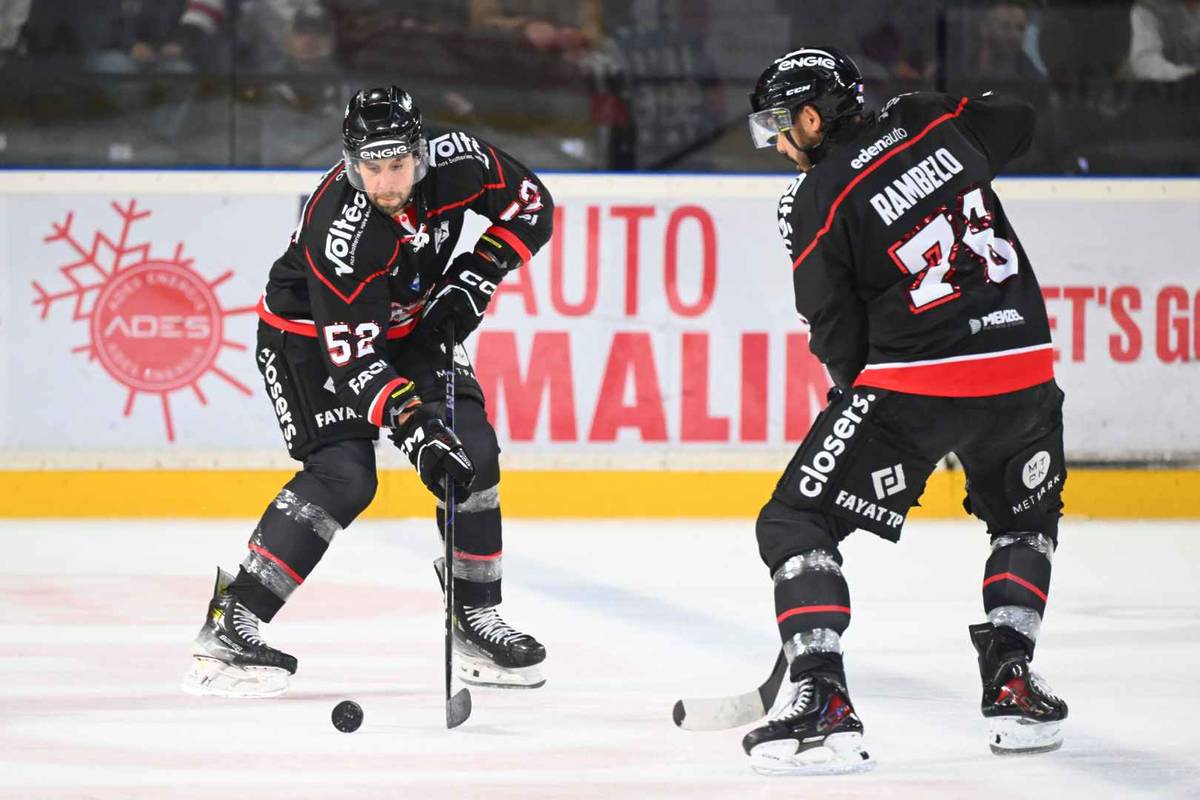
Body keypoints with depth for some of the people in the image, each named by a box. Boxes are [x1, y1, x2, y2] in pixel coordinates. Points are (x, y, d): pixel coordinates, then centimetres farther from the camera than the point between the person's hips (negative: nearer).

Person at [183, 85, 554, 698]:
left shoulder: (456, 164, -22)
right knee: (343, 476, -22)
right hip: (309, 334, -7)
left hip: (404, 326, 7)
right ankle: (229, 627, -20)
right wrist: (414, 428, -43)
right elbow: (353, 358, -36)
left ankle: (478, 622, 11)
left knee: (473, 455, -3)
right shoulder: (342, 232, -36)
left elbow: (531, 205, -4)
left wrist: (475, 276, -15)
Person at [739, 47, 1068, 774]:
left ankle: (820, 698, -11)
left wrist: (859, 387, 19)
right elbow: (1017, 122, 29)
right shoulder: (929, 123, 8)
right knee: (1027, 519, 31)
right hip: (1023, 374, 5)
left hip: (911, 384, -5)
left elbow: (839, 341, -1)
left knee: (797, 523, 4)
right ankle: (1011, 680, 20)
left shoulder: (818, 202, -5)